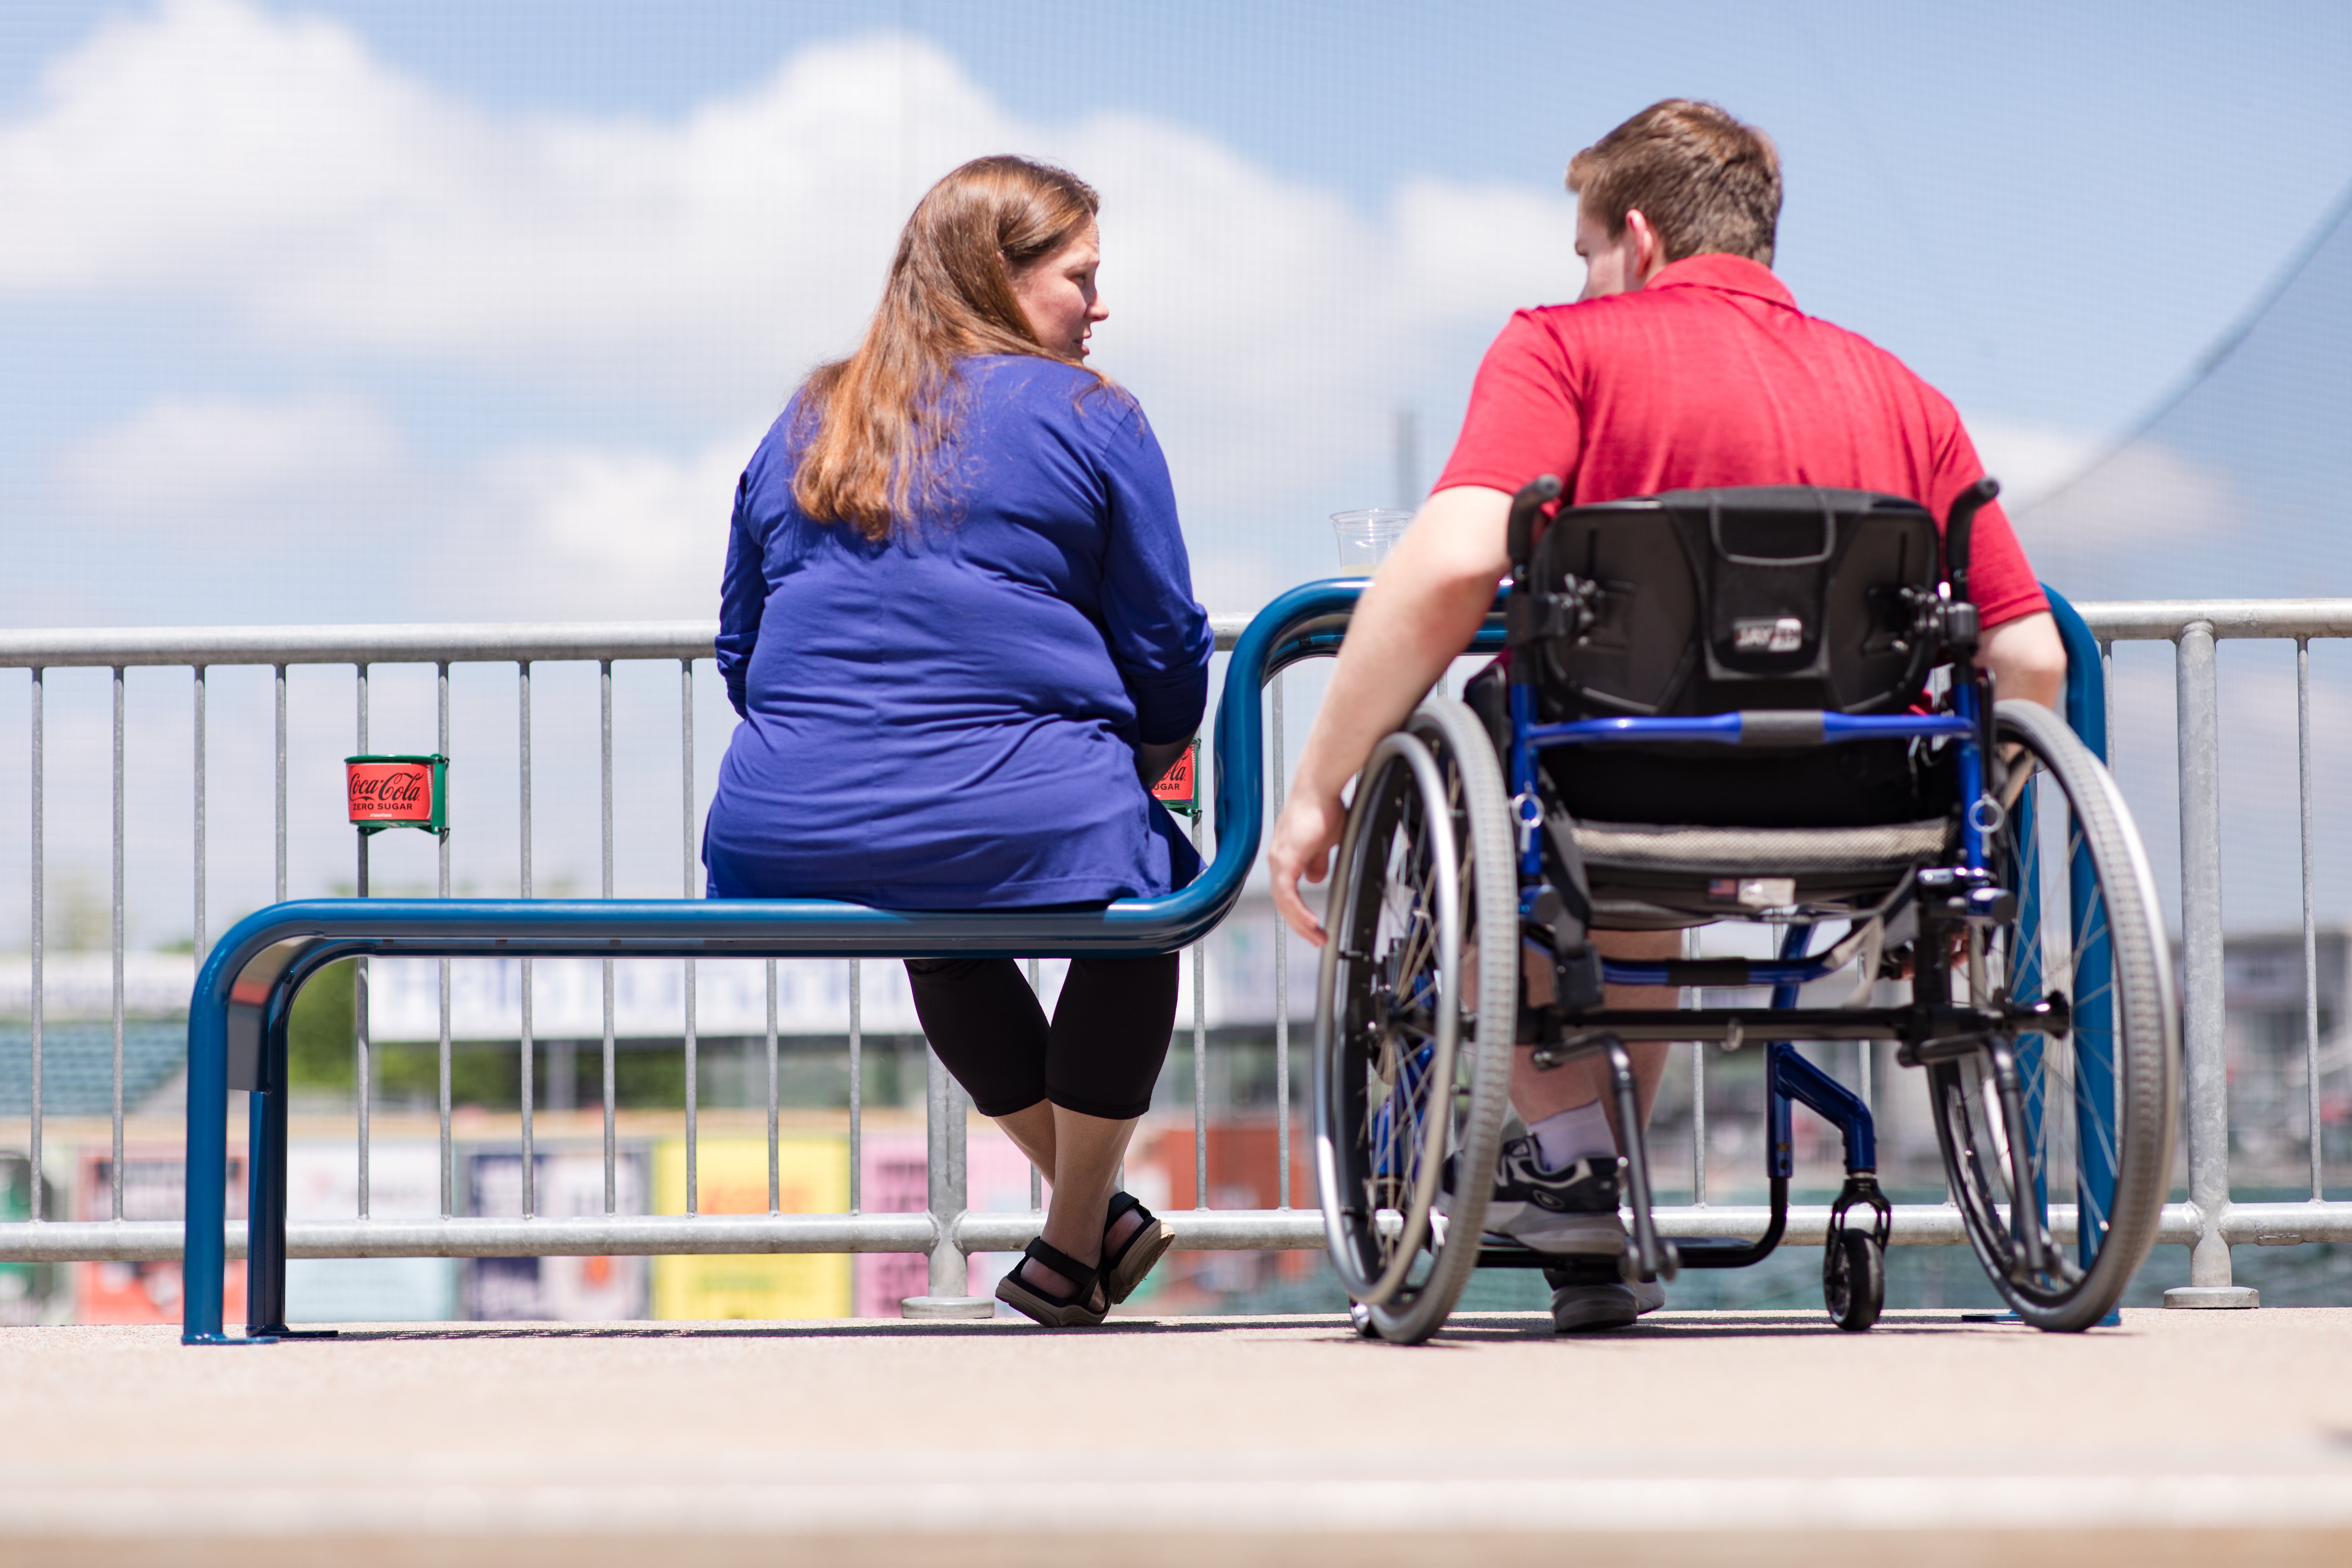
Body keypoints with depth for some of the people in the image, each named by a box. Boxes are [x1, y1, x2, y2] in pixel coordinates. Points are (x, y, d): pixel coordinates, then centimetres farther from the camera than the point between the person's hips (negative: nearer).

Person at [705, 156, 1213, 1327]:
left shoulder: (802, 427, 17)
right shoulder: (1087, 418, 2)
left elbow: (740, 648, 22)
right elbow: (1167, 657, 2)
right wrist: (1134, 770, 23)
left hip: (782, 842, 5)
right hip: (1020, 831, -5)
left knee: (937, 922, 39)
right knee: (1150, 878, 28)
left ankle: (1096, 1211, 45)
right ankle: (1074, 1244, 31)